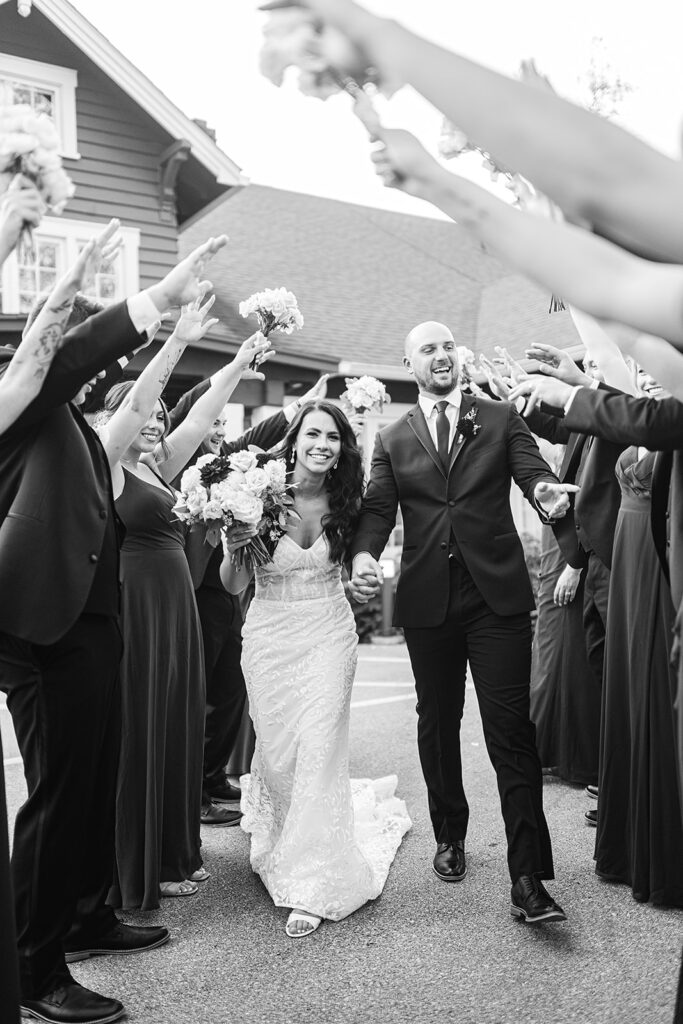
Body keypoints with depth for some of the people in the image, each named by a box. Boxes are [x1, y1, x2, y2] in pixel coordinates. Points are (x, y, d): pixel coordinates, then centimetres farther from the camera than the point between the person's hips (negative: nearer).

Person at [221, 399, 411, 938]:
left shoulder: (343, 501, -4)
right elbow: (233, 584, -8)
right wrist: (235, 548, -27)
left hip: (329, 633, 1)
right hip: (271, 634, 0)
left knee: (320, 748, -7)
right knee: (278, 751, 8)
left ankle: (311, 886, 2)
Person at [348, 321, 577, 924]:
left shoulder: (500, 419, 9)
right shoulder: (393, 440, 12)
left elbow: (533, 471, -4)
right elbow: (377, 509, 3)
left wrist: (549, 492, -29)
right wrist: (364, 555, -18)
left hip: (498, 596, -2)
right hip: (428, 601, 2)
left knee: (511, 730, -6)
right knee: (437, 724, 14)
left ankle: (528, 877, -3)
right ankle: (450, 837, 34)